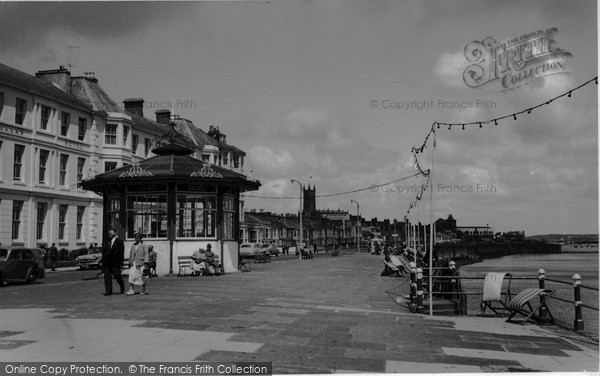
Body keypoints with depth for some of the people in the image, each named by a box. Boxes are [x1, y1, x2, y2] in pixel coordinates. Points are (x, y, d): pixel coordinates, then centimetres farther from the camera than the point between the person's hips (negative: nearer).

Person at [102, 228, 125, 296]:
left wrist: (120, 262, -10)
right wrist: (103, 260, 5)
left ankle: (122, 287, 28)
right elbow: (103, 251, 17)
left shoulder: (119, 242, -2)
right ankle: (108, 291, 2)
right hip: (107, 263, 5)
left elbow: (121, 253, -5)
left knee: (117, 276, 2)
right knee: (107, 276, -1)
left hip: (115, 262, -5)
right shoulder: (107, 242, 14)